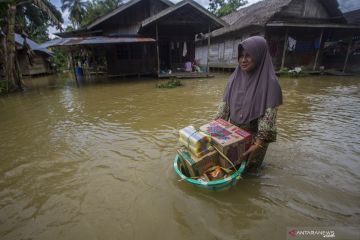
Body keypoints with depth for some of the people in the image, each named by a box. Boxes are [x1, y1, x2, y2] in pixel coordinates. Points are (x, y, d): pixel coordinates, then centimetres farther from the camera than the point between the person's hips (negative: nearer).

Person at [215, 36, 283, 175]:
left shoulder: (269, 82, -18)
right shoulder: (235, 77, -3)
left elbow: (268, 117, -21)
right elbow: (224, 105, 2)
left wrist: (258, 144, -24)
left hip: (254, 135, -4)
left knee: (248, 170, 16)